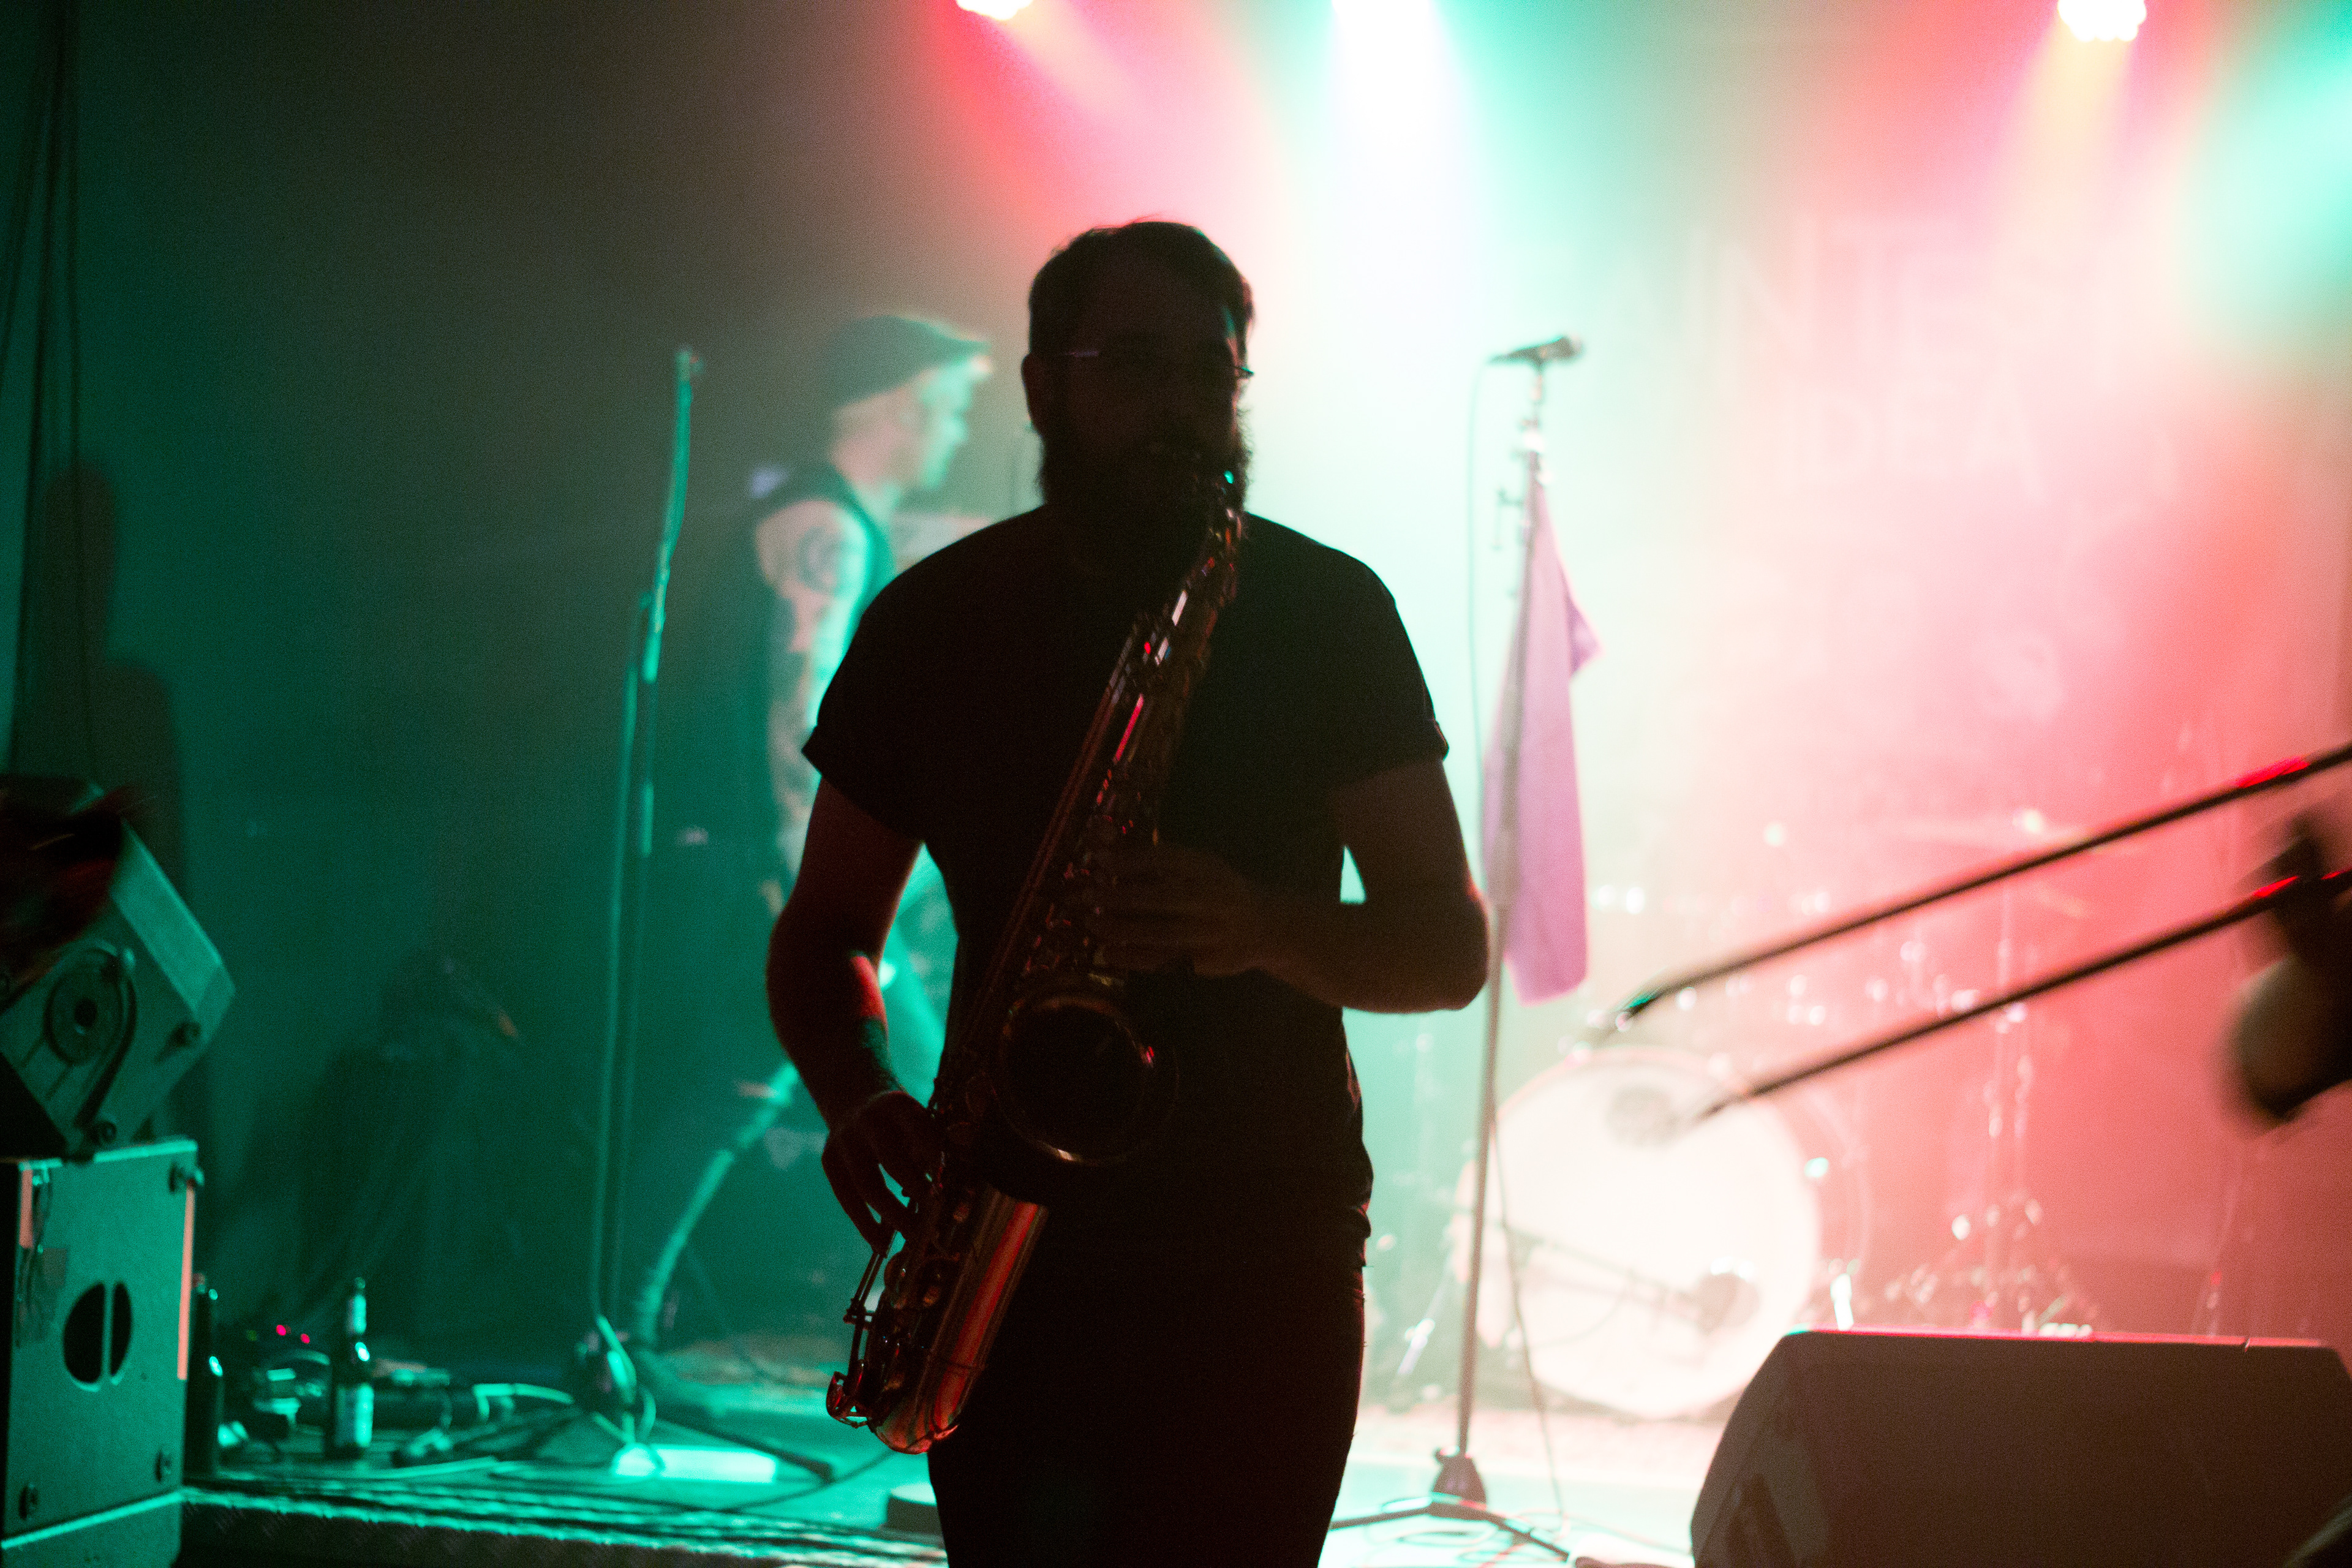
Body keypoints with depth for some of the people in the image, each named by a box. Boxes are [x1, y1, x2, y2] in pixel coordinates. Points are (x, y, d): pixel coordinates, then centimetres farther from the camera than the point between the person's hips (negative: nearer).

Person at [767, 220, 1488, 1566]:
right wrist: (863, 1101, -8)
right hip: (1012, 1251, 1)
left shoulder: (1323, 612, 1)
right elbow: (823, 935, 13)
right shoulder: (935, 621, 6)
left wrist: (1265, 928, -20)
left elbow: (1451, 948, 0)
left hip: (1264, 1266, -1)